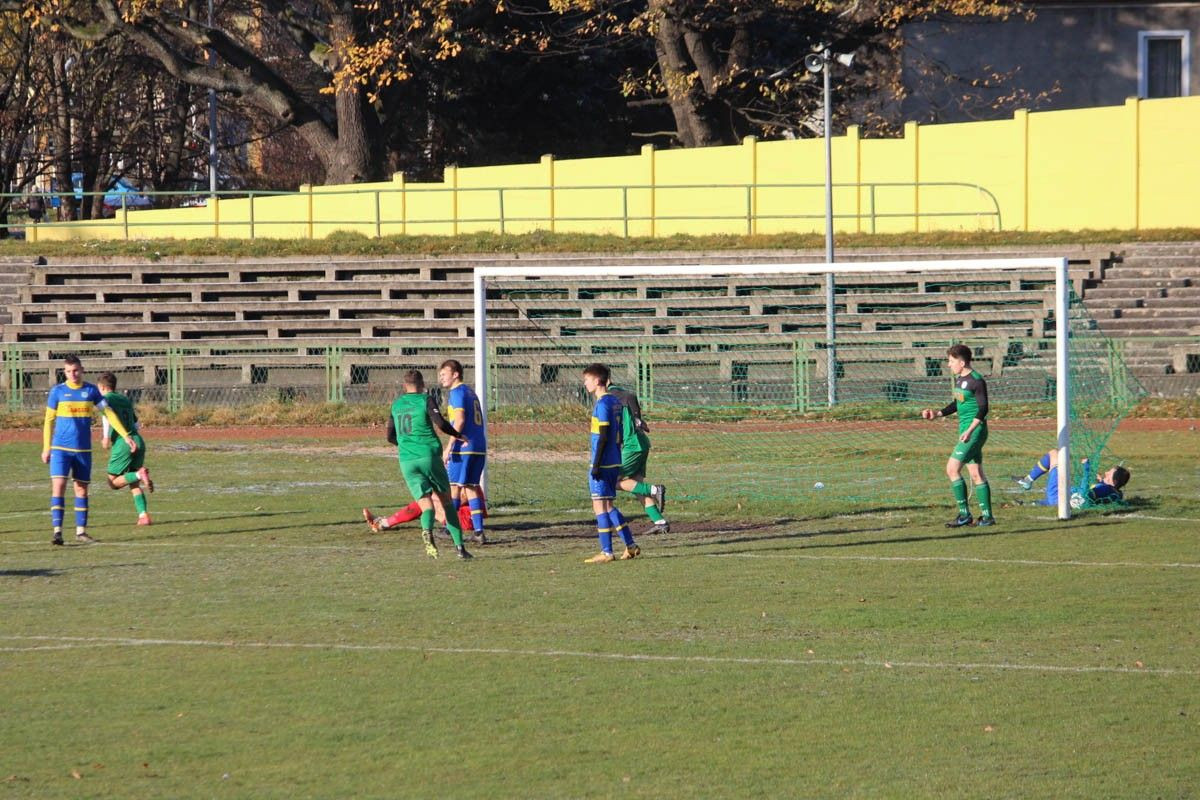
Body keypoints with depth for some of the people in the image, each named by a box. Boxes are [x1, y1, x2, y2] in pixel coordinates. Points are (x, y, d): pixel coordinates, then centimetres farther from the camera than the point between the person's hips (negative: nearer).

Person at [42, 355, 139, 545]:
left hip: (83, 449, 2)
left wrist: (126, 436, 1)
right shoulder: (58, 391, -1)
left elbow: (109, 413, 7)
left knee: (82, 489, 7)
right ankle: (57, 531, -15)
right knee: (58, 486, -13)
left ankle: (81, 531, 15)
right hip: (61, 448, -2)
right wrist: (46, 448, 2)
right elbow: (49, 420, 5)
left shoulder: (91, 391, 4)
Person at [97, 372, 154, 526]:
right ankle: (143, 515, -2)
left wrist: (106, 437, -16)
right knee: (134, 483, 13)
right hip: (138, 440, 7)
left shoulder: (106, 399, 2)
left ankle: (139, 474, -22)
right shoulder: (126, 400, 22)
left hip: (122, 443, -7)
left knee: (113, 482, 2)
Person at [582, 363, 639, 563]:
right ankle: (631, 546, 16)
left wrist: (596, 464, -18)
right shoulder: (615, 401, 13)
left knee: (600, 506, -3)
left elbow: (603, 437, -19)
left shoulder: (602, 404, -14)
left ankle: (606, 552, -3)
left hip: (603, 464, -9)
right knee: (608, 506, 16)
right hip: (615, 463, 9)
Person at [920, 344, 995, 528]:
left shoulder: (976, 381, -14)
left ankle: (964, 514, -9)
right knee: (976, 474, 10)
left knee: (952, 469, -13)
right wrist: (937, 414, 14)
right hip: (966, 431, 10)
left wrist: (970, 431, -25)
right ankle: (987, 516, 13)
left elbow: (983, 409, -18)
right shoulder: (959, 379, 14)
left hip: (975, 431, -10)